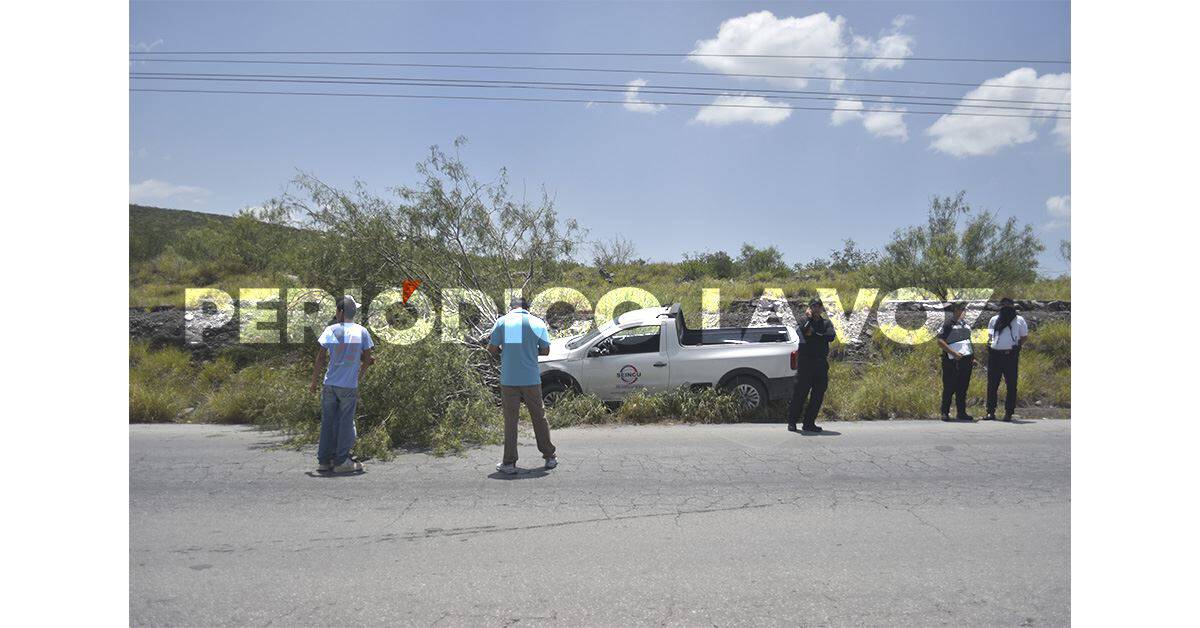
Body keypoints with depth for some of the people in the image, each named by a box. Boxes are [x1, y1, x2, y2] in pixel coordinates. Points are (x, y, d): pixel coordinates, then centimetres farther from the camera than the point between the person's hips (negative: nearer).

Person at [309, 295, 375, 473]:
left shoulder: (330, 330, -3)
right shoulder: (362, 331, -3)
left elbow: (320, 358, -1)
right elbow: (367, 359, 3)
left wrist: (314, 382, 7)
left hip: (330, 384, 1)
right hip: (349, 386, -1)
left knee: (327, 422, 10)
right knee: (345, 423, 6)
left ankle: (324, 461, 16)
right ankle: (341, 462, 10)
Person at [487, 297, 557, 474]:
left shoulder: (502, 321, -2)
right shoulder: (538, 322, 2)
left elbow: (492, 348, -3)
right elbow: (545, 350, 4)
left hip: (509, 381, -1)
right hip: (532, 379, 1)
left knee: (510, 421, 6)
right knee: (539, 418, 13)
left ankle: (509, 463, 8)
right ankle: (550, 457, 22)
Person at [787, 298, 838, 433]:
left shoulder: (827, 323, 15)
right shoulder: (803, 320, 7)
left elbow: (831, 336, -5)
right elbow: (801, 332, -15)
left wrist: (813, 334, -7)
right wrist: (809, 317, -10)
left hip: (821, 362, 4)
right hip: (805, 361, -4)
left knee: (818, 394, 4)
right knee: (800, 392, -6)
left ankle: (809, 423, 11)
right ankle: (791, 422, 1)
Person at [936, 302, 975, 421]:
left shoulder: (966, 324, 17)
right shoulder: (948, 324, -6)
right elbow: (940, 341, -13)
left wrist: (973, 357, 19)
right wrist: (953, 353, -18)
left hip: (966, 359, 7)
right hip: (951, 361, -7)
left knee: (963, 387, 10)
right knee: (949, 388, -3)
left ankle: (961, 412, 17)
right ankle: (945, 413, 4)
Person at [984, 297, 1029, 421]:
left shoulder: (1019, 320, 10)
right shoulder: (994, 320, 19)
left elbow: (1024, 337, 14)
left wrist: (1015, 347, 0)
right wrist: (990, 343, 5)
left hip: (1010, 355, -3)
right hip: (994, 355, 3)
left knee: (1011, 385, -1)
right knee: (992, 384, 2)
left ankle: (1009, 412, 4)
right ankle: (991, 412, 6)